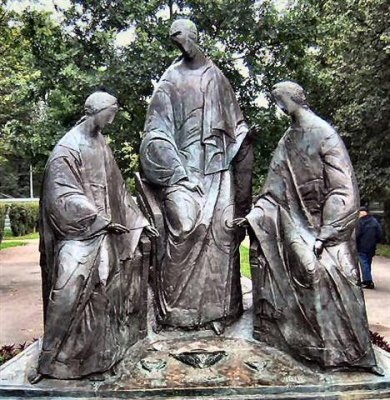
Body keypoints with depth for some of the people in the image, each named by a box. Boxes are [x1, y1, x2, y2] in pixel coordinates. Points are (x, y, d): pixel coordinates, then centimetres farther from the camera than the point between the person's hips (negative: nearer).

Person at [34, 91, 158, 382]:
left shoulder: (101, 146, 10)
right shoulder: (68, 147, -11)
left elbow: (117, 189, 15)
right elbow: (63, 195, -17)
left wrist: (139, 221, 14)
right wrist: (101, 221, -20)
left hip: (102, 230, 8)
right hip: (77, 231, -8)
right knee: (71, 289, -13)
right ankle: (51, 359, 3)